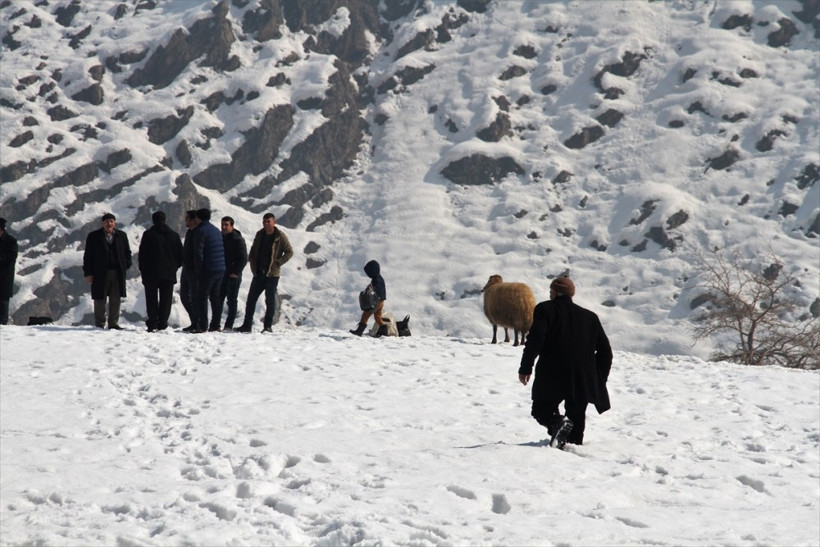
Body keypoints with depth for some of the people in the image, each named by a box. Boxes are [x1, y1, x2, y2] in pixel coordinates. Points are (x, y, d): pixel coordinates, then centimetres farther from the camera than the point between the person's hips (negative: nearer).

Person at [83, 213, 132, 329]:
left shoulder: (121, 236, 10)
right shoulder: (94, 236, 2)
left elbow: (127, 252, 17)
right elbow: (88, 256, 1)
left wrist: (126, 266, 2)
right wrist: (88, 273, -5)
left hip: (117, 273, 2)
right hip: (99, 273, -2)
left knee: (116, 299, 4)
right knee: (100, 300, 3)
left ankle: (113, 323, 11)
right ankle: (99, 324, 10)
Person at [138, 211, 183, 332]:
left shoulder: (148, 234, -3)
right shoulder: (174, 235, 6)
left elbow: (142, 254, -4)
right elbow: (180, 255, 9)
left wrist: (143, 269, 5)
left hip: (151, 273, -2)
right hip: (169, 273, 2)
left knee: (151, 299, 3)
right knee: (166, 299, 5)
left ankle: (152, 323, -4)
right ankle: (162, 323, -3)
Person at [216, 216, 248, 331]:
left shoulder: (238, 240, -7)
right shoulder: (220, 238, 12)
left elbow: (244, 259, -9)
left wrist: (236, 272, -16)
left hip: (233, 275, -6)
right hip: (221, 275, 6)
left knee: (232, 301, 0)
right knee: (218, 300, 6)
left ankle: (229, 325, 2)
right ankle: (215, 324, 10)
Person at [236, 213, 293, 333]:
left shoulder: (280, 236, -7)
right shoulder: (259, 235, 8)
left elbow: (289, 252, -5)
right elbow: (253, 250, 21)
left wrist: (278, 263, -12)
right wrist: (252, 263, 6)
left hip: (272, 274, -5)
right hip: (258, 273, 5)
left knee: (270, 300, -1)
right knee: (251, 298, 5)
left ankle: (267, 326, 5)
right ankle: (247, 325, 10)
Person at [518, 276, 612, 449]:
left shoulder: (545, 310, 2)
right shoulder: (590, 317, 15)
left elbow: (535, 340, -12)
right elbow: (605, 350, 14)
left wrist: (525, 368, -7)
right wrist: (599, 380, 20)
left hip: (551, 377, -4)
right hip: (583, 381, 4)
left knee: (542, 409, 8)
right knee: (576, 416, 15)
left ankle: (558, 422, -21)